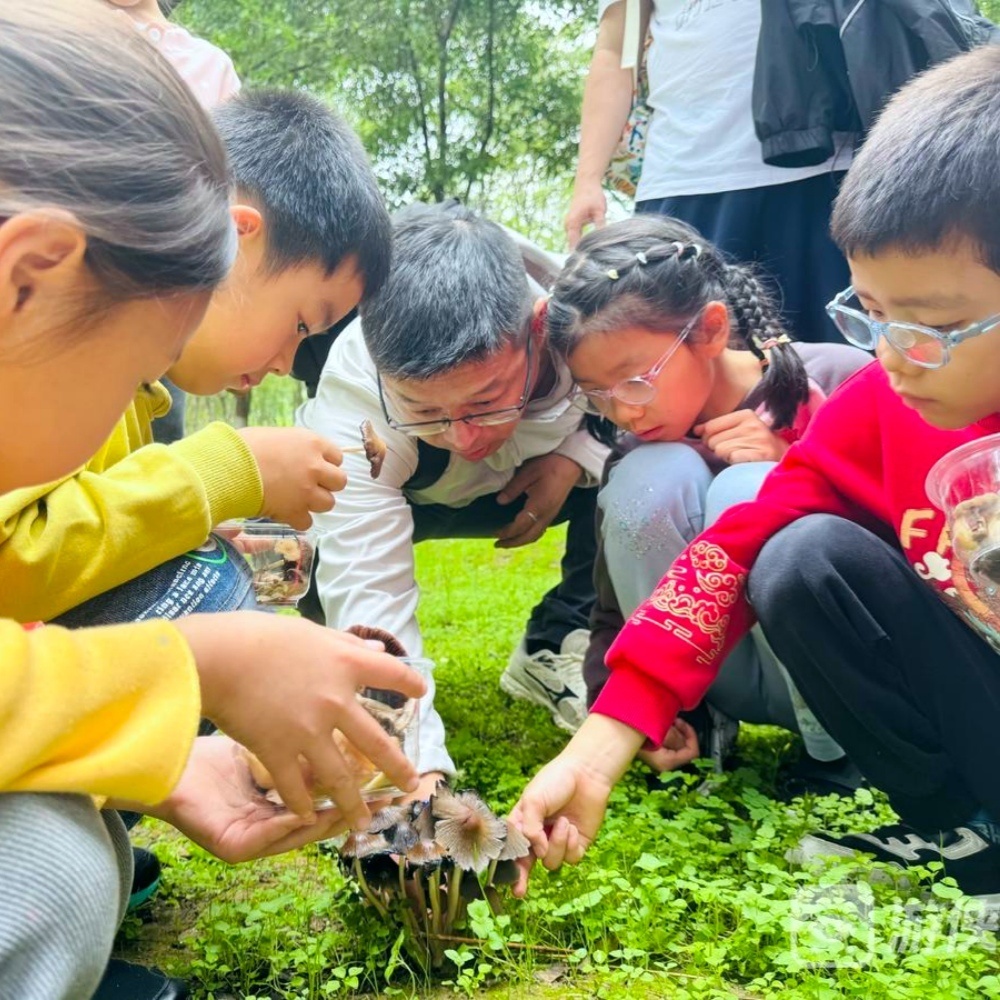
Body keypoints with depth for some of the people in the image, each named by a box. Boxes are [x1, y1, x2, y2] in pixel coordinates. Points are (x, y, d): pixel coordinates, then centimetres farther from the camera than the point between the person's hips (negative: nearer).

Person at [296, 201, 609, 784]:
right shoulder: (351, 412, -39)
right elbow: (368, 596, -44)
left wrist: (577, 453, -32)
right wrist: (418, 769, -57)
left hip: (543, 477, 2)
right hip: (406, 496, -1)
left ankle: (560, 647, -7)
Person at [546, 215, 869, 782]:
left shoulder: (841, 384, -16)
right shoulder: (637, 453, -3)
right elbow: (616, 614, 2)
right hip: (745, 679, 3)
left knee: (746, 492, -31)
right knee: (650, 478, -23)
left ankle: (839, 749, -14)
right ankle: (696, 716, -9)